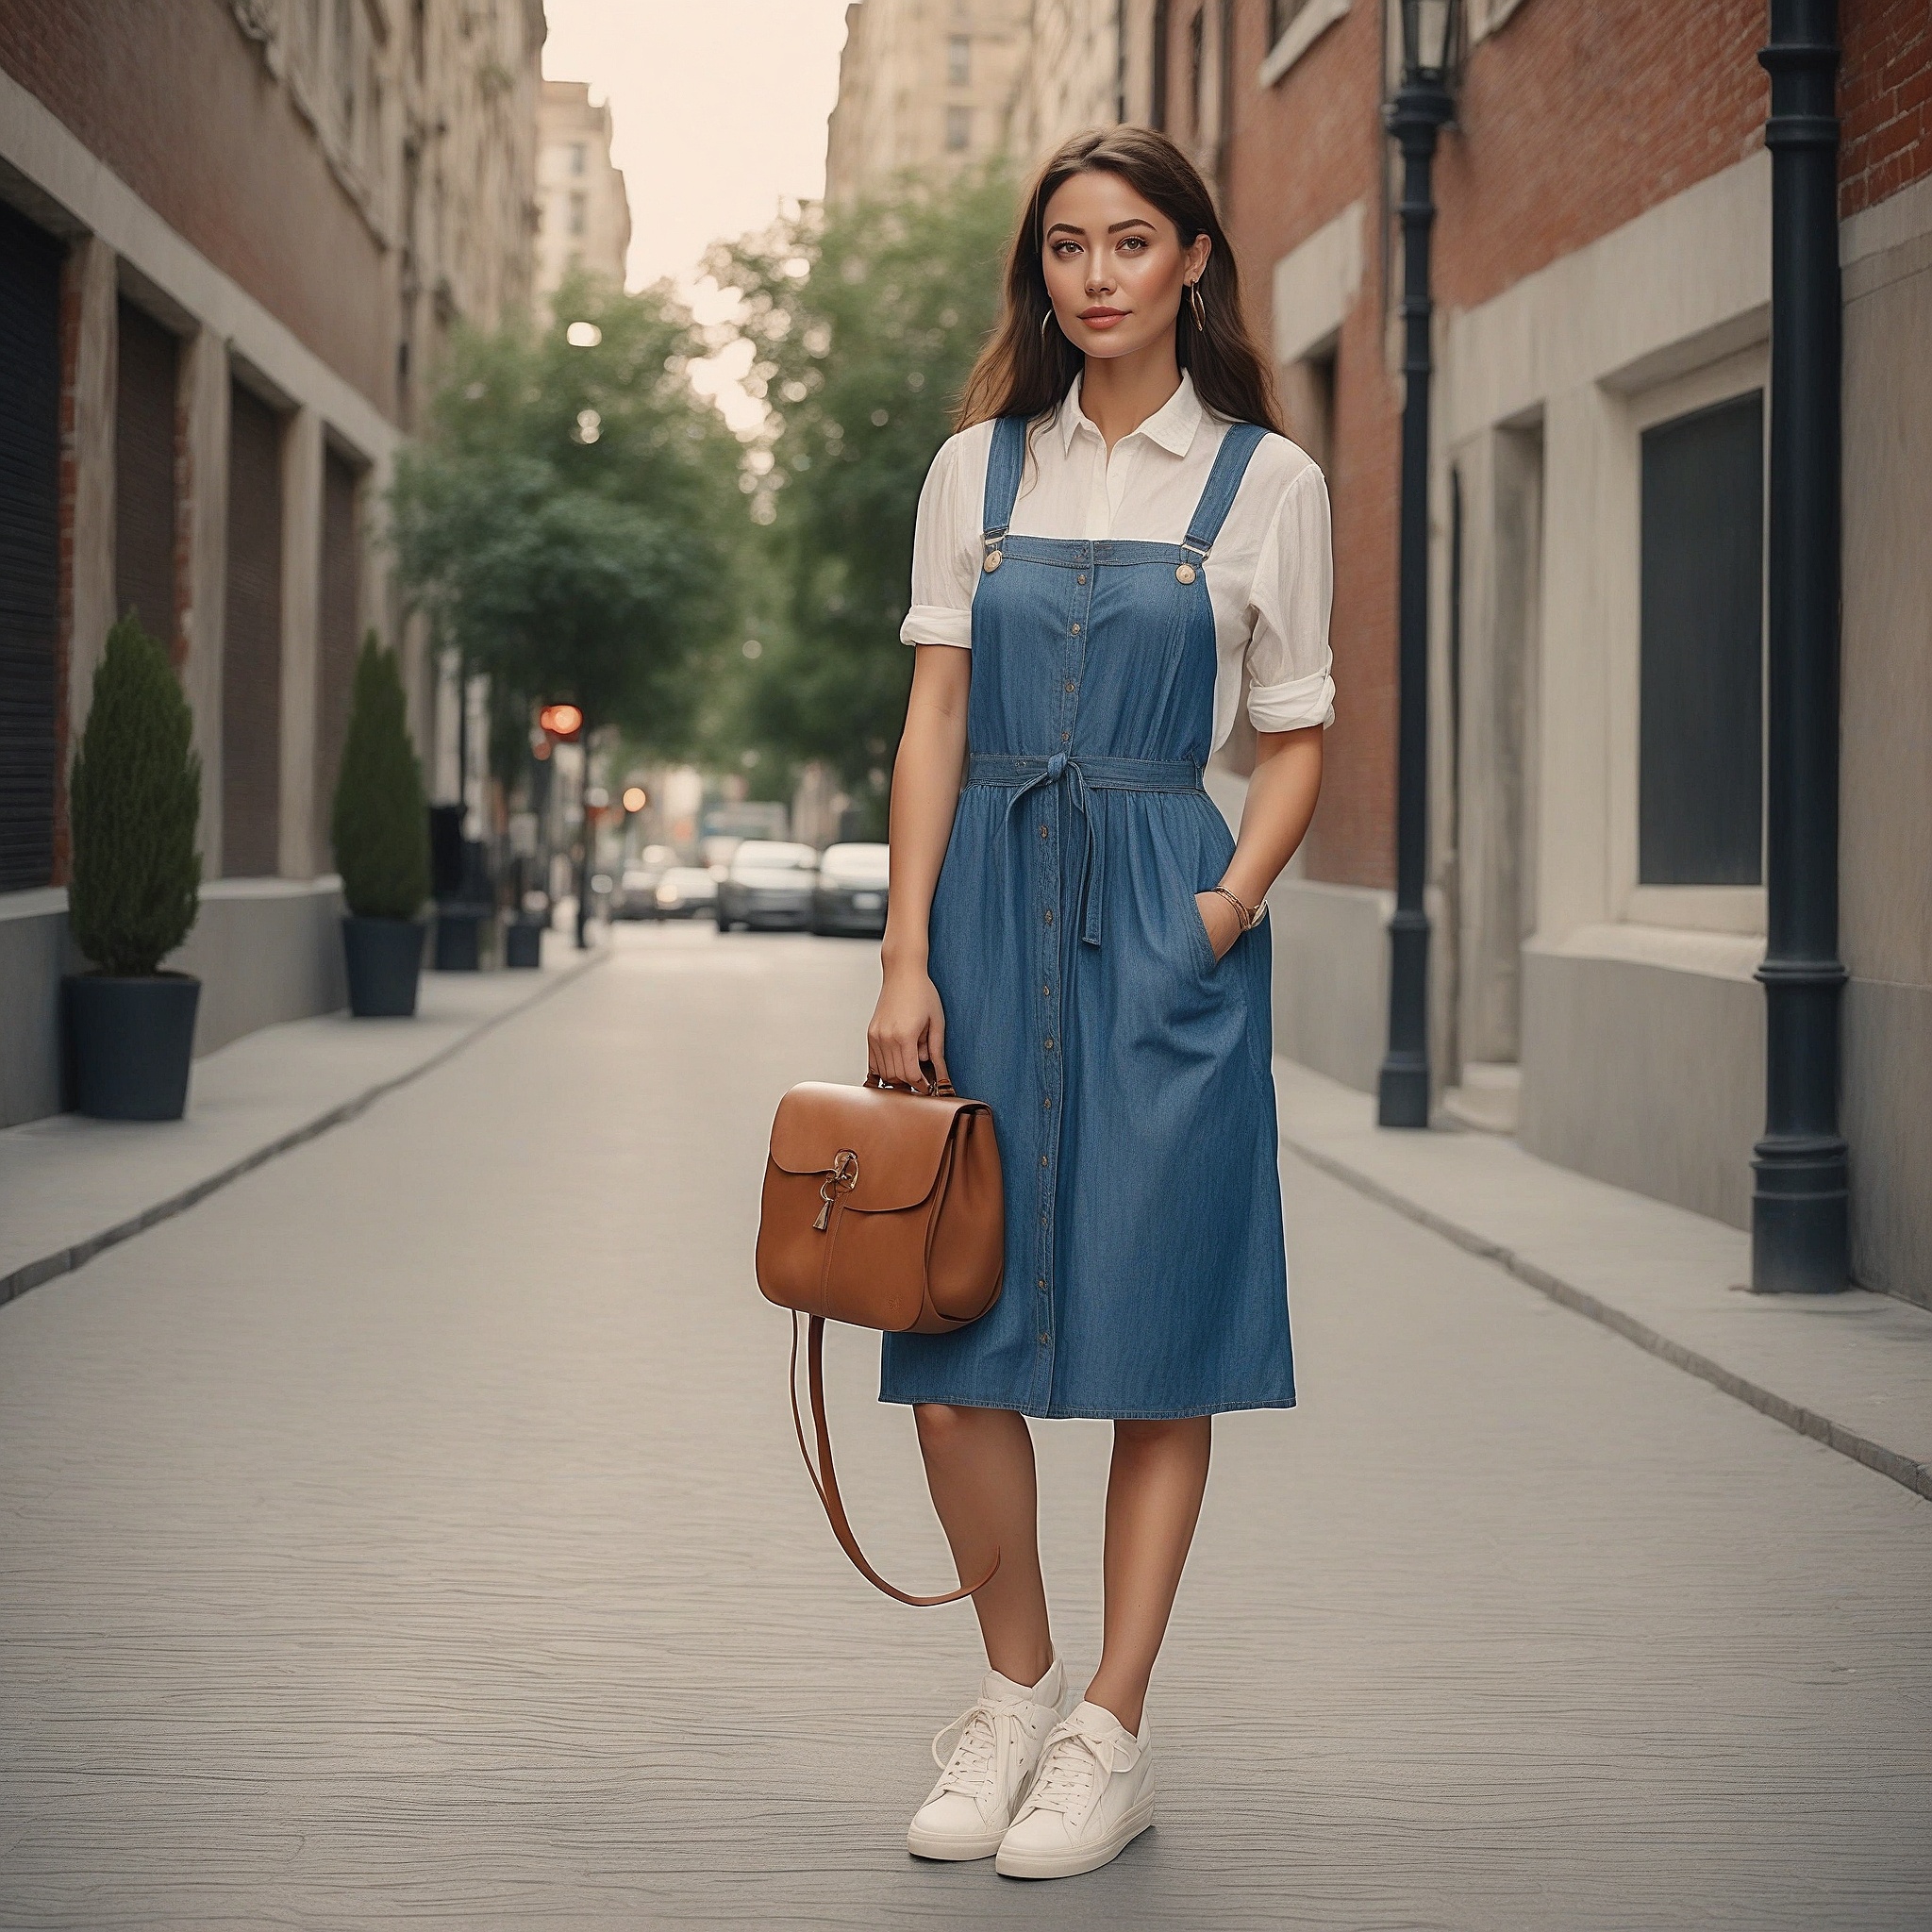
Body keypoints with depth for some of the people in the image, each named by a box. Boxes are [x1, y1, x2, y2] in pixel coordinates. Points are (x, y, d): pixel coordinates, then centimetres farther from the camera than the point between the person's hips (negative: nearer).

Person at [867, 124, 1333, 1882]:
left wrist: (1236, 897, -12)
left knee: (1156, 1336, 0)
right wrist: (905, 959, -3)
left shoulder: (1265, 481, 3)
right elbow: (935, 716, 5)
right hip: (989, 903, 2)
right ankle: (1016, 1692, 20)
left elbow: (1295, 740, 5)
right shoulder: (977, 469, 9)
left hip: (1164, 923, -2)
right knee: (952, 1332, 2)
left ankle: (1111, 1736, 10)